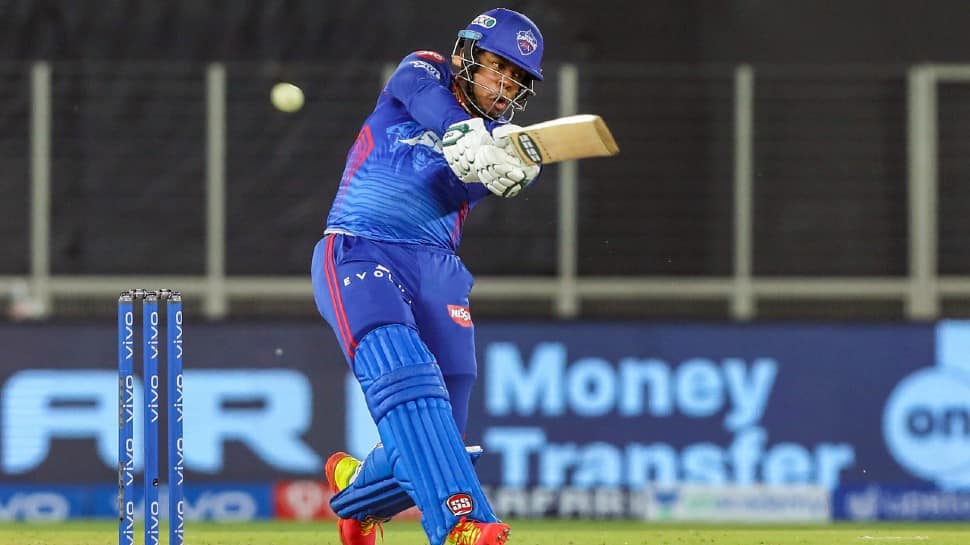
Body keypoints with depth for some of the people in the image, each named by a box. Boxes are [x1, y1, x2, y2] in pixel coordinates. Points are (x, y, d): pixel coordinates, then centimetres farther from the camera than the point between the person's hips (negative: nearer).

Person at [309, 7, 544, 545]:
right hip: (358, 256, -5)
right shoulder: (422, 72, 7)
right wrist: (466, 132, -36)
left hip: (435, 271, 5)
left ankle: (356, 490, 36)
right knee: (404, 376, -29)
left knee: (435, 436, 2)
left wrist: (511, 161, -34)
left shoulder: (501, 138, 12)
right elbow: (427, 98, -16)